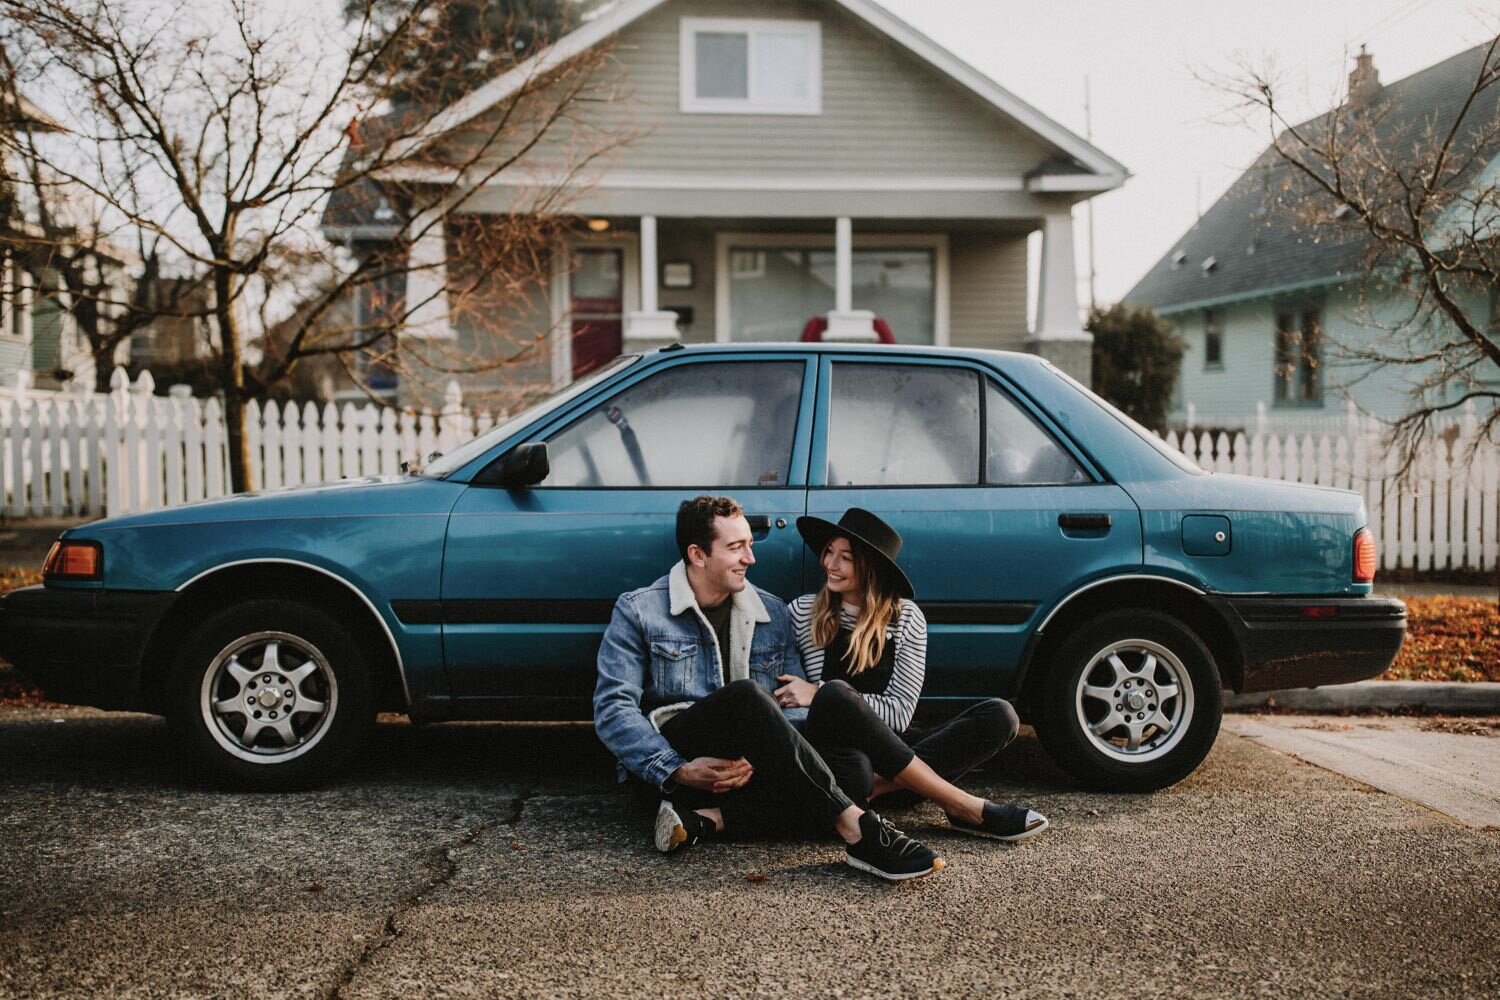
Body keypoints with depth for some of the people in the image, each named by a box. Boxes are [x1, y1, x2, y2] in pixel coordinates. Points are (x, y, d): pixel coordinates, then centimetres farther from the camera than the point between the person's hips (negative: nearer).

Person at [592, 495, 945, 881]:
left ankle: (704, 819, -31)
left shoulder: (772, 614, 12)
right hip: (671, 758, -4)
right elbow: (613, 708, -6)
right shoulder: (638, 611, 2)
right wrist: (677, 771, -20)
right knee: (745, 695, -35)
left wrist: (761, 758, -16)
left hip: (747, 764, 4)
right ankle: (856, 829, -39)